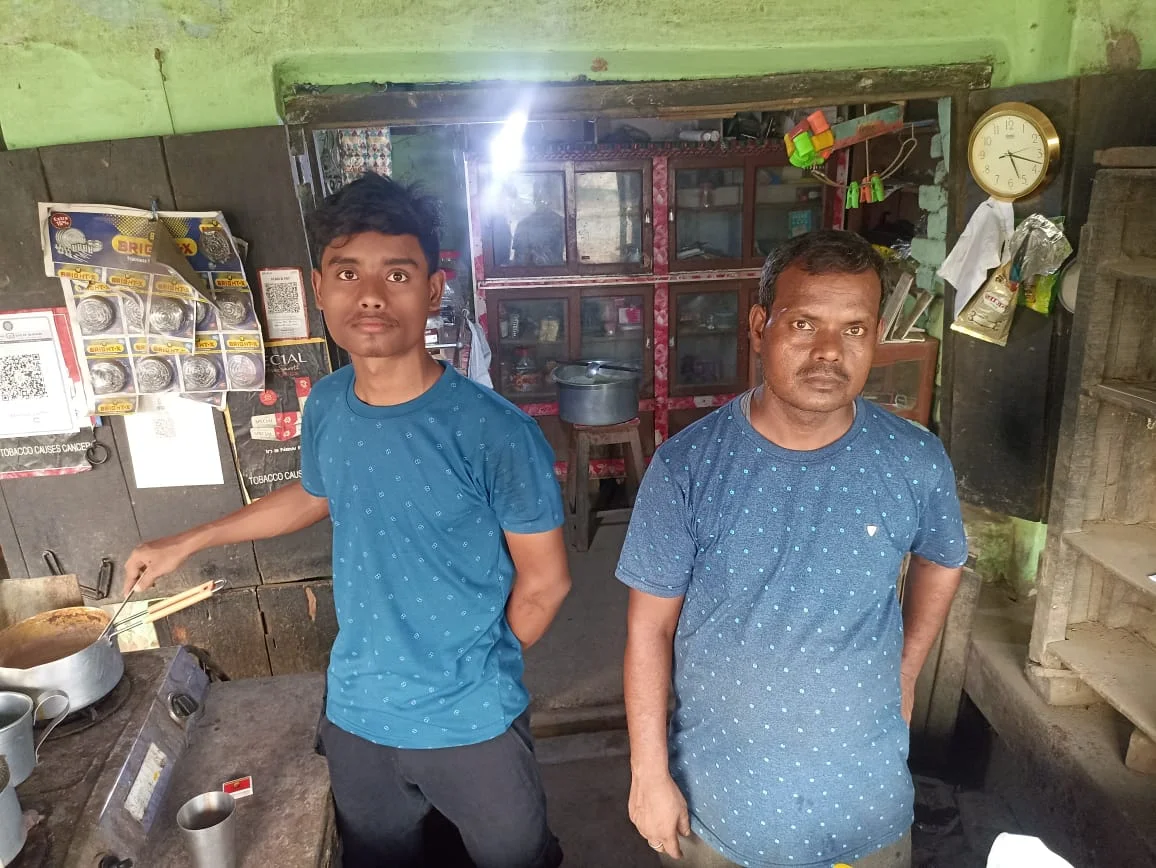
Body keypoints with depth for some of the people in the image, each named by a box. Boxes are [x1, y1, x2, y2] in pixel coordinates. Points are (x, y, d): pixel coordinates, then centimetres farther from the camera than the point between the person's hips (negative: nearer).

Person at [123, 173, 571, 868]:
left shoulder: (494, 431, -25)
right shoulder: (327, 406, -8)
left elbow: (544, 580, -13)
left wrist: (479, 670, -3)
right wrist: (188, 542, 17)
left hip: (471, 724, -4)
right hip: (354, 714, 5)